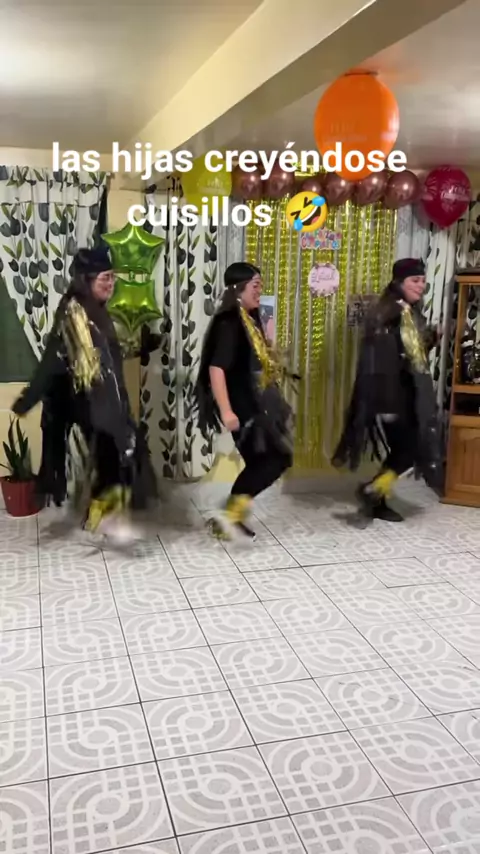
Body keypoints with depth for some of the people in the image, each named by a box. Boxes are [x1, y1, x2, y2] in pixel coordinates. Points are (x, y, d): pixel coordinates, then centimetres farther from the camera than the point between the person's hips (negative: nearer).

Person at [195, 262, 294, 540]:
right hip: (242, 406, -9)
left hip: (255, 403, 9)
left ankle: (232, 518, 20)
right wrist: (226, 411, -28)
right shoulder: (229, 323, -17)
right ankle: (233, 513, -7)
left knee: (258, 461, 12)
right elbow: (216, 367, -24)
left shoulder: (249, 320, 11)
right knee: (278, 457, -9)